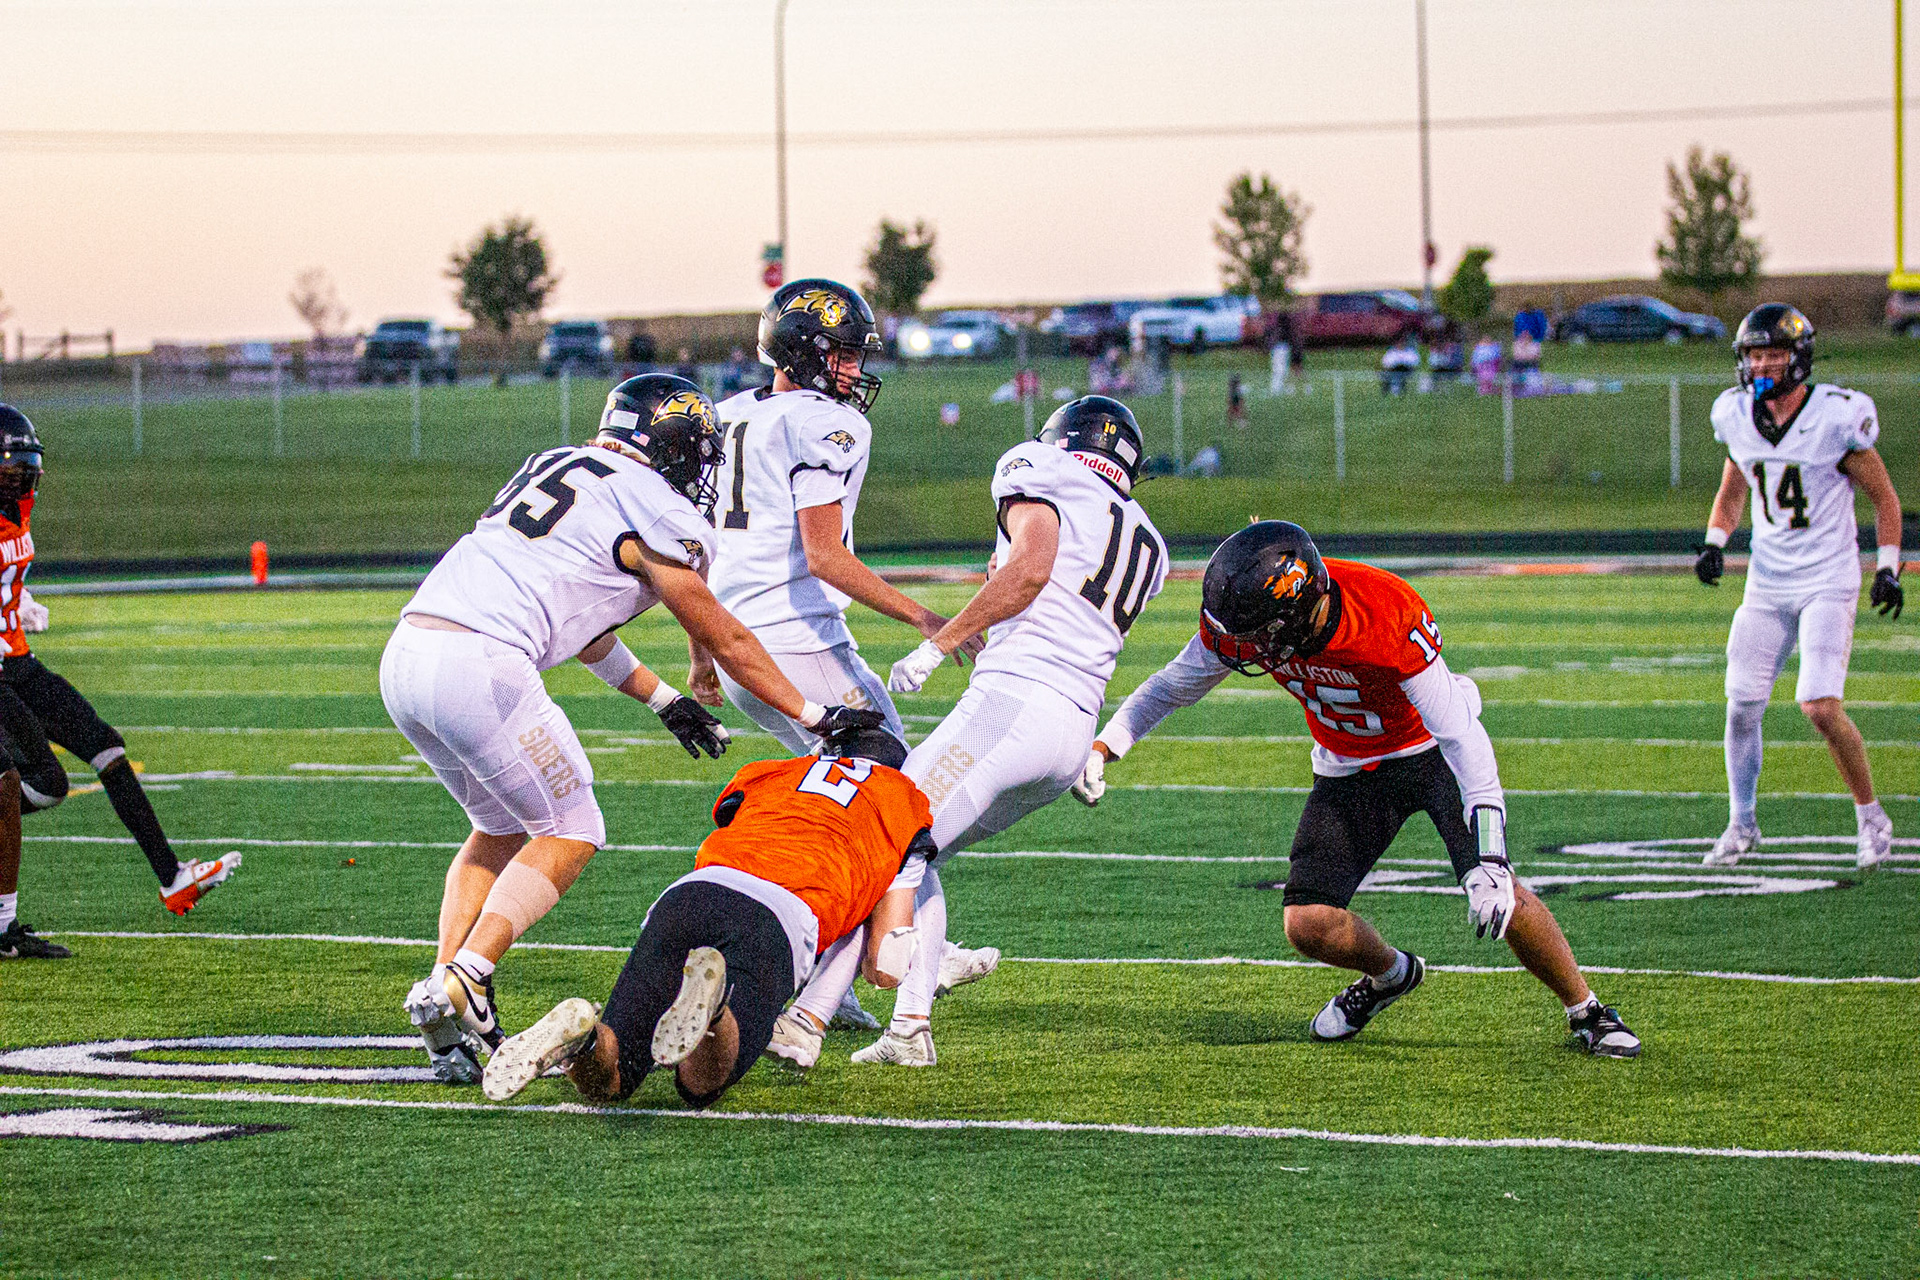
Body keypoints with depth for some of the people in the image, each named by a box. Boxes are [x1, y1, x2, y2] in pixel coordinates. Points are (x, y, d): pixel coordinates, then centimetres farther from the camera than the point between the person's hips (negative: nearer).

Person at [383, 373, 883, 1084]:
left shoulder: (554, 467, 24)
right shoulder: (654, 515, 1)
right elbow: (726, 641, 11)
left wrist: (663, 700, 39)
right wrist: (816, 717, 23)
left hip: (404, 655, 8)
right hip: (477, 665, -8)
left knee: (501, 828, 22)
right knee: (569, 835, 8)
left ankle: (448, 1007, 10)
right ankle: (462, 983, -7)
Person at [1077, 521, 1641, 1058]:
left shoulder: (1388, 617, -37)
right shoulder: (1240, 624, -22)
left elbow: (1463, 739, -34)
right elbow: (1174, 685, -1)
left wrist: (1490, 860, -41)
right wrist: (1101, 748, -13)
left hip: (1431, 751, -4)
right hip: (1348, 768, 4)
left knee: (1497, 897, -21)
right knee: (1309, 926, -10)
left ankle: (1586, 1010, 4)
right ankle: (1389, 973, 24)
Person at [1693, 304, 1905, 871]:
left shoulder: (1837, 418, -13)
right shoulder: (1738, 417, 1)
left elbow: (1884, 498, -3)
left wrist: (1889, 568, -10)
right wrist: (1715, 543, 2)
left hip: (1828, 581, -5)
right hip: (1766, 583, 5)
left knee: (1822, 706, -16)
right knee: (1741, 705, 2)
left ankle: (1872, 819, 2)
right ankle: (1742, 824, 20)